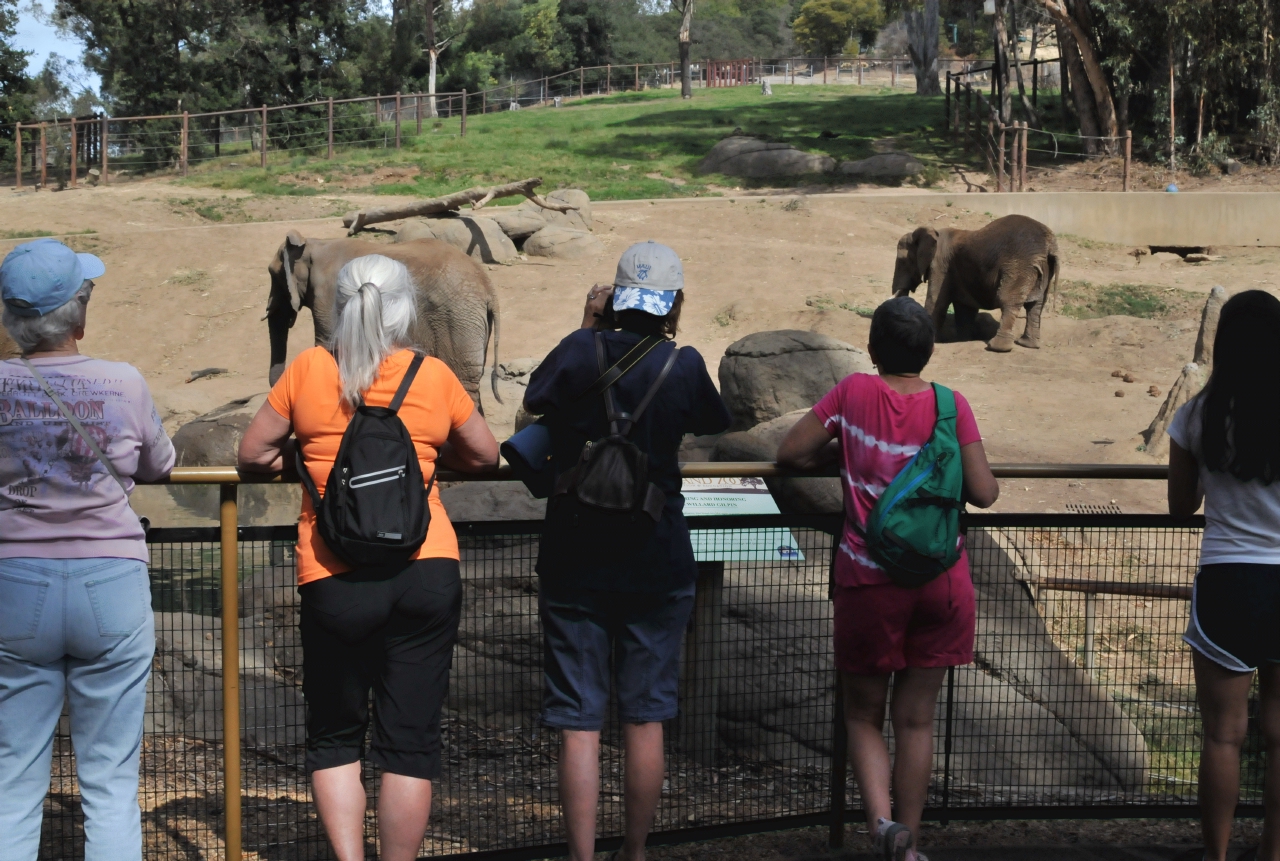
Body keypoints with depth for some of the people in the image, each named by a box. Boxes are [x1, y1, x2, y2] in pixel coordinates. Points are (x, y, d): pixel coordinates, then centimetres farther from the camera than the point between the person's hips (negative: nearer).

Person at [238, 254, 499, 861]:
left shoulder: (309, 369, 2)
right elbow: (485, 455, 16)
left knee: (333, 739, 14)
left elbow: (253, 452, 8)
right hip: (428, 569, 1)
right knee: (411, 742, 7)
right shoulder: (435, 376, 4)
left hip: (333, 578, 0)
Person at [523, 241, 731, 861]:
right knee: (645, 719, 12)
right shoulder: (682, 367, -9)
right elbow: (716, 422, 10)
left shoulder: (579, 352, -8)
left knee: (578, 723, 4)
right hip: (656, 565, 0)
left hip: (573, 564, 0)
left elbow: (534, 398, 12)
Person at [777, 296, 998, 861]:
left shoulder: (854, 393, -6)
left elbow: (790, 454, -2)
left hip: (870, 582, -1)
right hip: (941, 582, 1)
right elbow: (984, 493, -8)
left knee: (863, 715, 14)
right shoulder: (950, 404, -5)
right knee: (916, 719, 12)